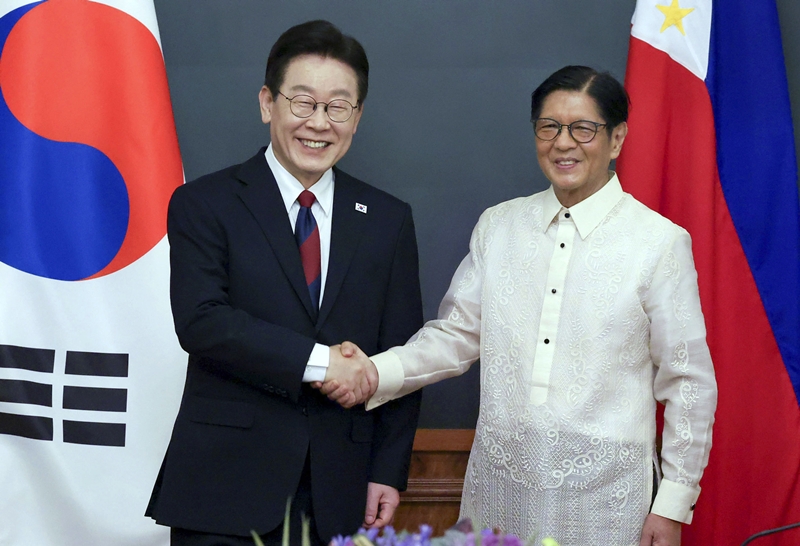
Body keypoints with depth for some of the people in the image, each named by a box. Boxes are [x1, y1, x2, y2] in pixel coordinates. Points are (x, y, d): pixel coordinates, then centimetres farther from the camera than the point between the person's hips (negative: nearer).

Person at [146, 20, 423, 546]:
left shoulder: (388, 219, 9)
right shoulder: (204, 204, 0)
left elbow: (400, 355, 8)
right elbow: (201, 321, -13)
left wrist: (389, 473, 1)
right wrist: (317, 360, -19)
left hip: (340, 492, 3)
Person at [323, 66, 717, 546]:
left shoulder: (661, 242, -4)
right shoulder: (498, 226, 8)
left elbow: (689, 383, -2)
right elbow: (456, 333, 9)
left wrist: (673, 506, -4)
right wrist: (376, 372, -9)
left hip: (604, 488, -3)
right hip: (502, 480, 3)